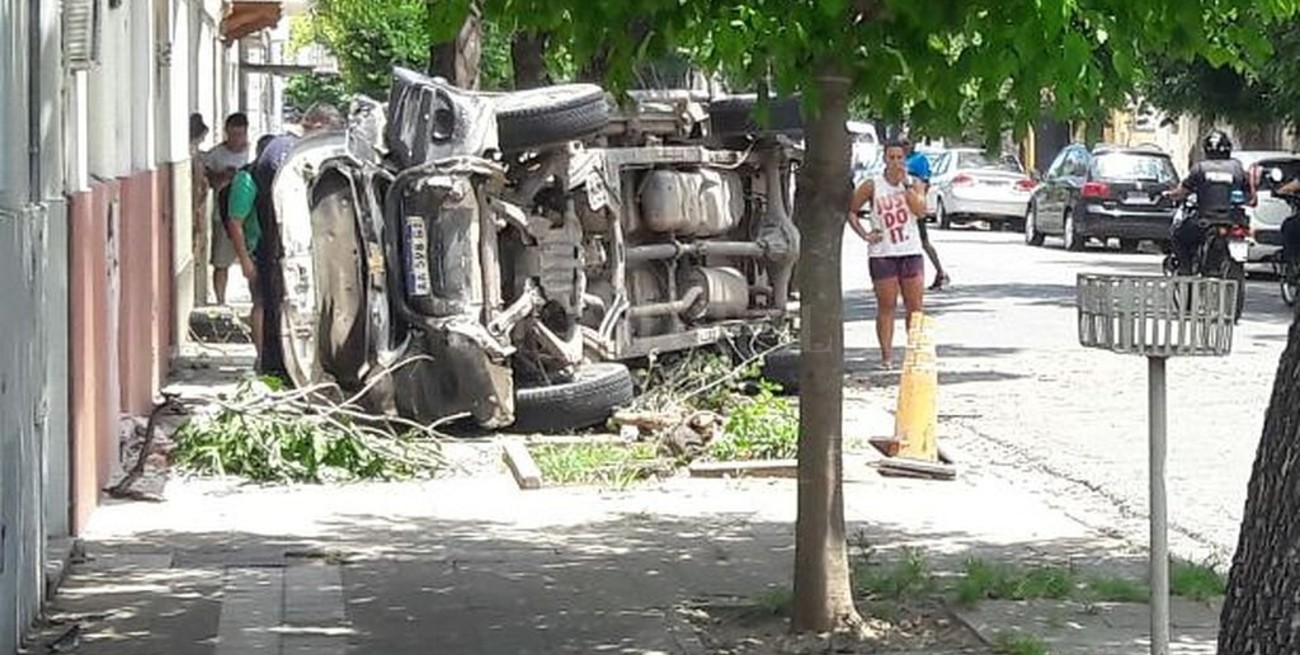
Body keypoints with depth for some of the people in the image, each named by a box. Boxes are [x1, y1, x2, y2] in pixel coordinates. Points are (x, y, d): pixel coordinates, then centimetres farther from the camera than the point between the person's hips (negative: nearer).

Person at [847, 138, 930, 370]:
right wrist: (864, 234, -4)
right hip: (882, 253, -2)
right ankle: (886, 355, 1)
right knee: (886, 306, -1)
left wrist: (905, 184, -14)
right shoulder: (872, 186, 0)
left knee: (915, 306, 2)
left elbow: (920, 210, -13)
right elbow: (850, 210, 5)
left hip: (911, 252, 2)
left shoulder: (914, 184, 4)